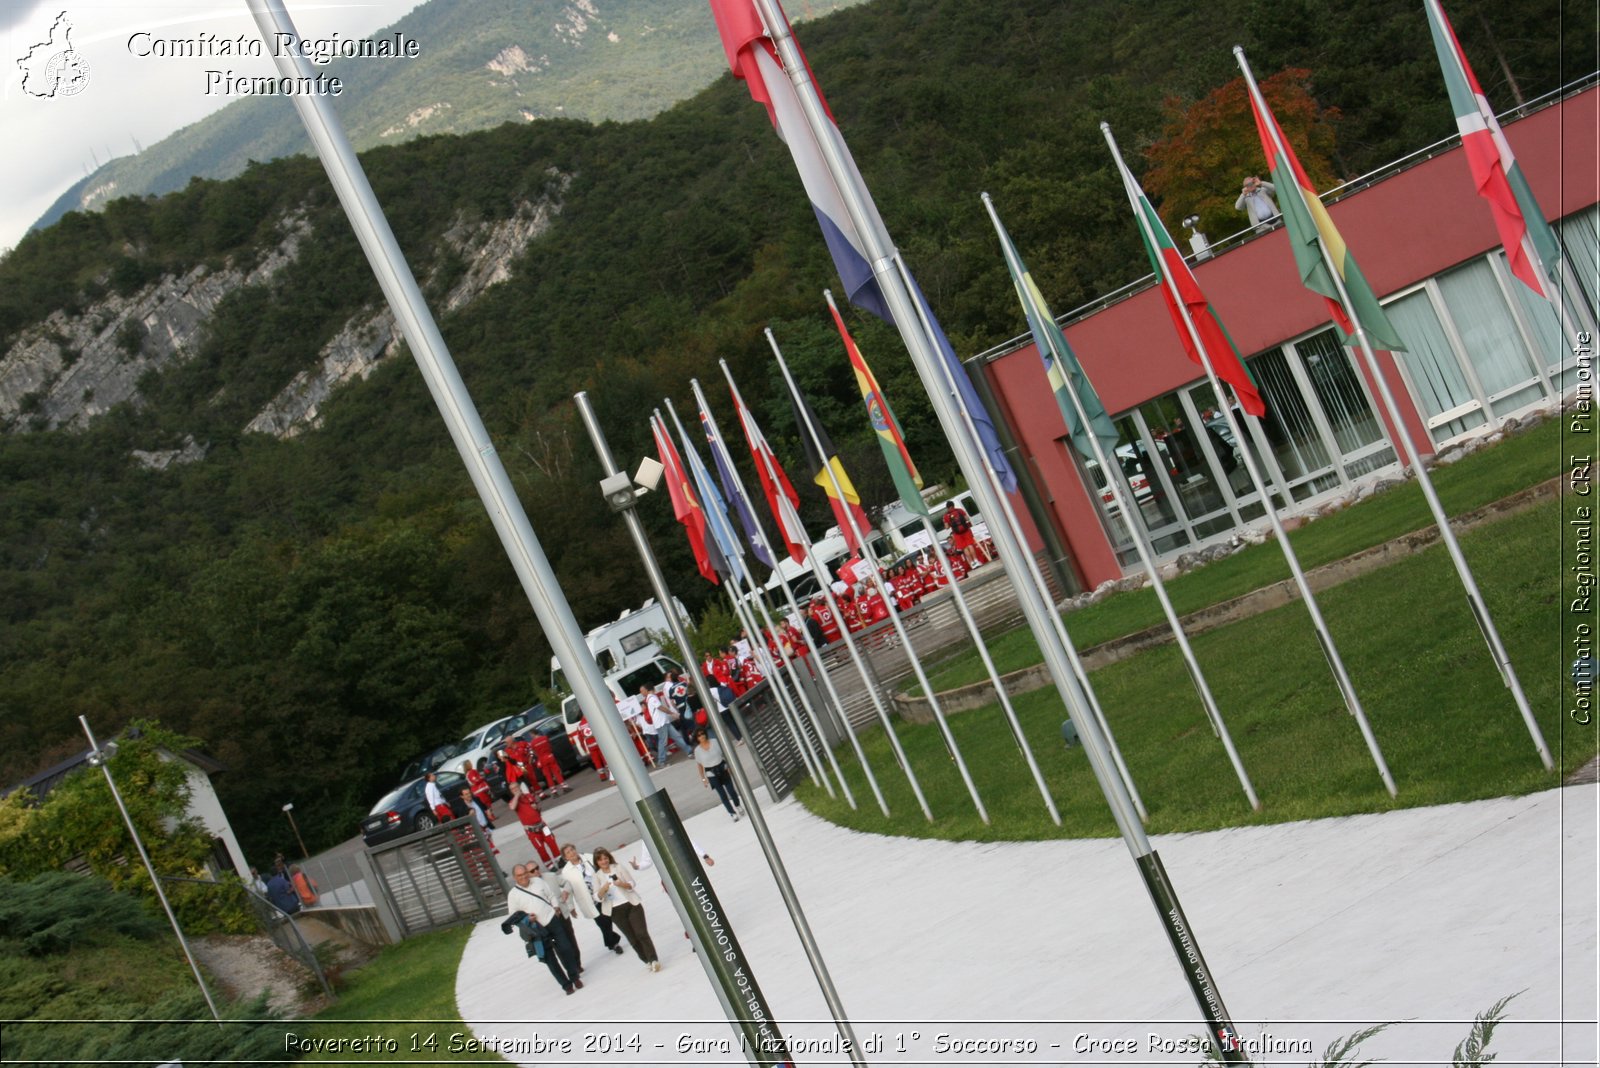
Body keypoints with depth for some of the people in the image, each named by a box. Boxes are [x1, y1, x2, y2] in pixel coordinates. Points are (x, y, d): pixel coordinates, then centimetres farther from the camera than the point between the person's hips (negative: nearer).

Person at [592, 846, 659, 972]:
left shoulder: (618, 868, 0)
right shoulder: (597, 876, 2)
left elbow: (632, 884, 0)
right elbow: (597, 897, -4)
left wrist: (623, 884, -22)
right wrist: (603, 889, -25)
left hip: (632, 905, -1)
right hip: (616, 911, 2)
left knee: (641, 933, -9)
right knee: (632, 938, 5)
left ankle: (653, 960, -8)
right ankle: (647, 961, 16)